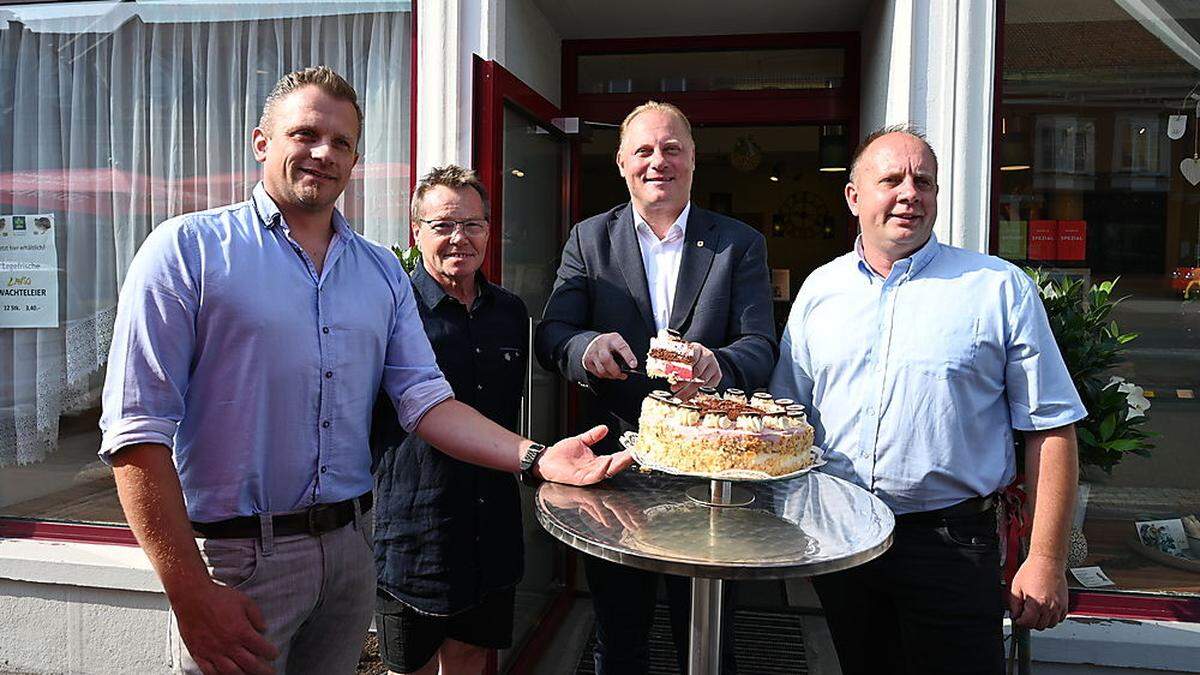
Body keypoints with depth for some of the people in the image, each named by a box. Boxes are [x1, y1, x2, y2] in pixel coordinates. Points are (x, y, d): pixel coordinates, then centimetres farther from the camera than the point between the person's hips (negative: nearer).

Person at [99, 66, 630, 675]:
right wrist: (191, 594, -17)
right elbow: (138, 431, -12)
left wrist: (537, 458, -11)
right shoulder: (187, 249, -7)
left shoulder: (382, 271, 8)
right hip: (235, 557, -5)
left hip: (351, 547, 5)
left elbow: (426, 402, 3)